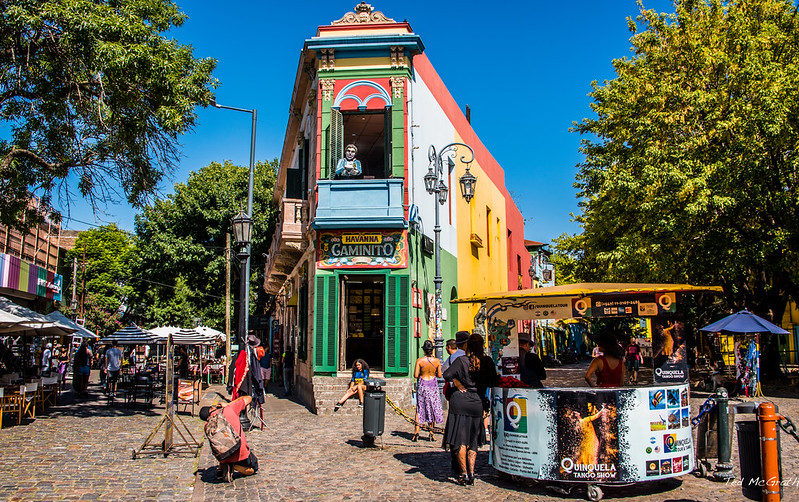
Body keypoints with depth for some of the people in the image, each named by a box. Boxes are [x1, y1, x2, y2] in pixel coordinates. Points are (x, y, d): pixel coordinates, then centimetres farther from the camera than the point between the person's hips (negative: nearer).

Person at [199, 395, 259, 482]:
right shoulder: (230, 409, 0)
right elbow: (248, 398, 13)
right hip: (241, 452, -3)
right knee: (253, 469, 23)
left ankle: (221, 468, 15)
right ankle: (234, 466, -4)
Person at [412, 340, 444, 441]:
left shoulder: (420, 360, -11)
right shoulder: (437, 361, -6)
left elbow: (415, 375, -12)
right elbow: (440, 375, 0)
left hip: (422, 385, -1)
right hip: (433, 385, 1)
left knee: (419, 408, 11)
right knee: (432, 408, 12)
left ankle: (416, 431, 2)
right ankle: (431, 433, 13)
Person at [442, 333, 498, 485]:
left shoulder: (461, 360, -7)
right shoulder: (488, 362, 1)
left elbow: (447, 375, -15)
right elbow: (494, 383, 7)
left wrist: (458, 383, -1)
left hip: (460, 403, -2)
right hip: (477, 404, 3)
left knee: (461, 441, 5)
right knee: (473, 442, 13)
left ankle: (464, 474, 4)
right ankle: (471, 474, 8)